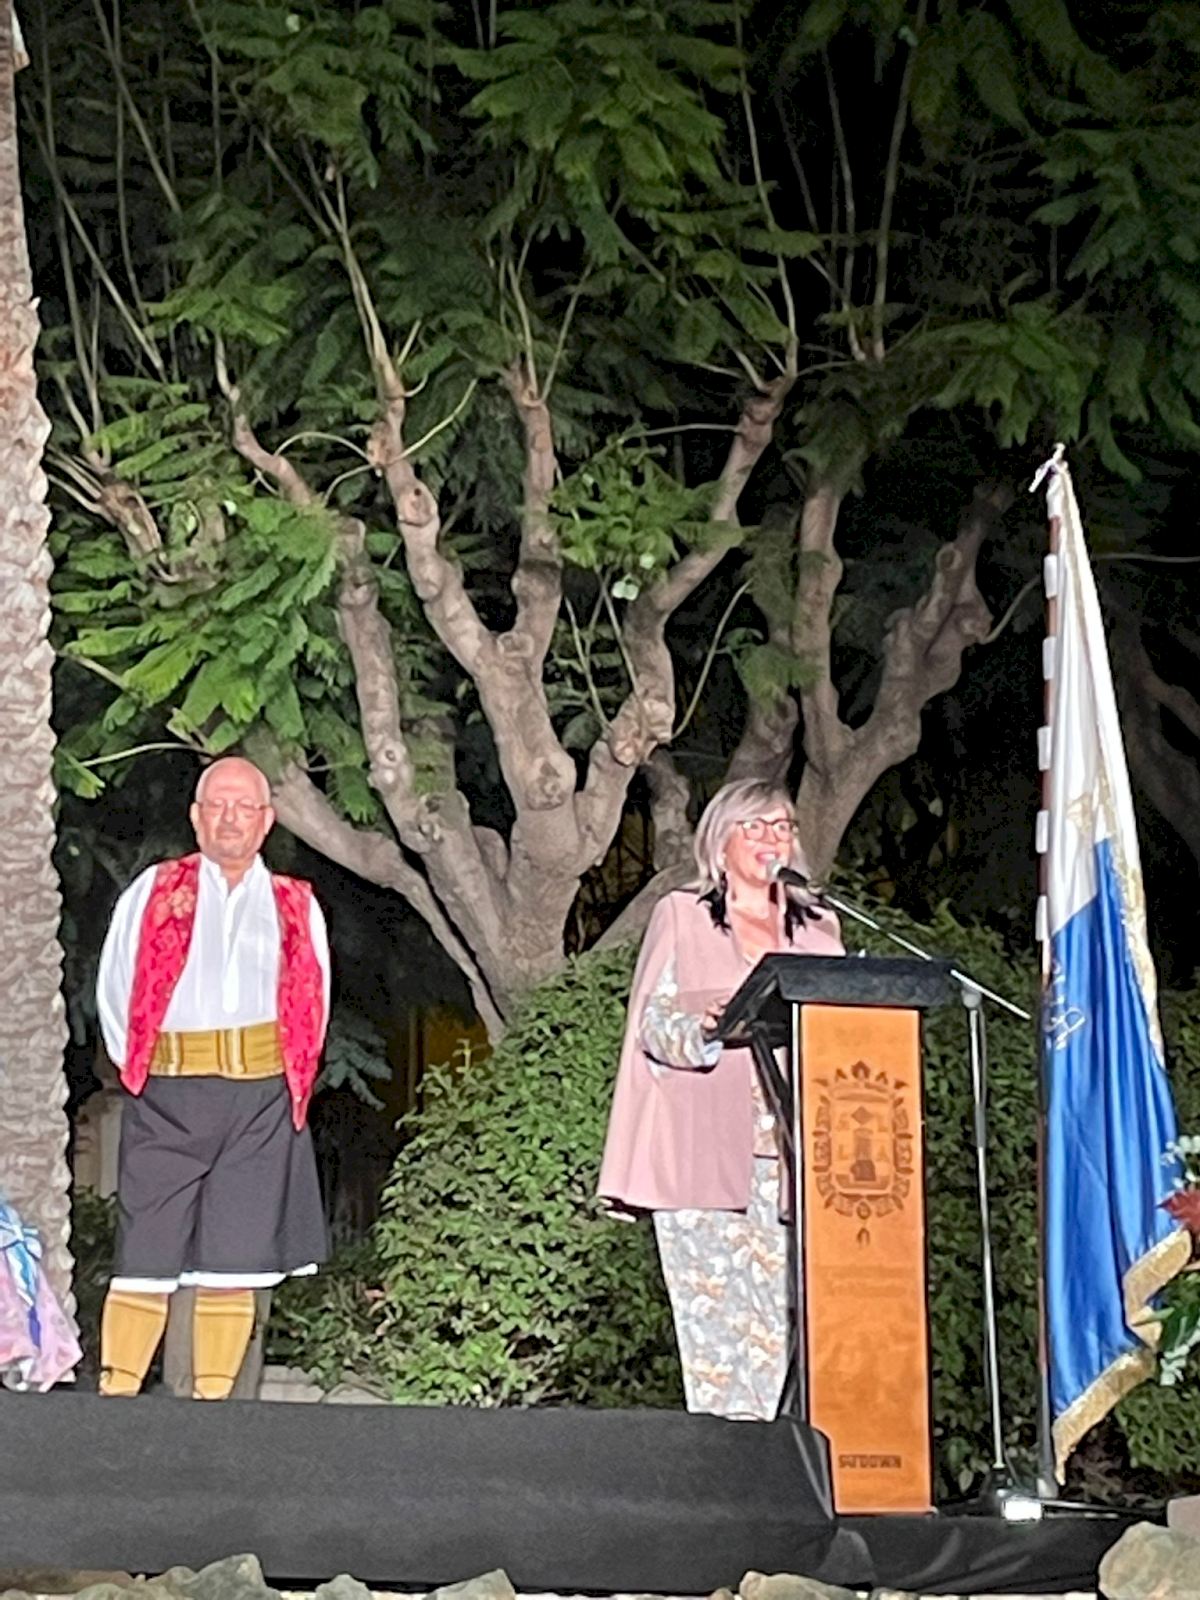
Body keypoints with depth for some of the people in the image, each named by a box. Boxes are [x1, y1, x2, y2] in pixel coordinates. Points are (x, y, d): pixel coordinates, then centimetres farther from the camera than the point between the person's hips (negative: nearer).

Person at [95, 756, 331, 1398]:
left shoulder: (296, 907, 14)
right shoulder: (153, 893, 10)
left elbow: (314, 1003, 19)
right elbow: (115, 991, 11)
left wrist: (285, 1080, 10)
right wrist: (141, 1070, 6)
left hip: (261, 1103, 1)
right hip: (166, 1098, -1)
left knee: (235, 1265, 1)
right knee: (145, 1260, -5)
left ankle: (212, 1400, 7)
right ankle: (115, 1396, 0)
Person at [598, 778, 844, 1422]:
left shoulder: (818, 927, 20)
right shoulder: (682, 916, 10)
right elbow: (654, 1025, 2)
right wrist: (703, 1028, -18)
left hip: (792, 1152, 3)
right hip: (705, 1152, -3)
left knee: (783, 1308, -7)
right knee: (715, 1312, -7)